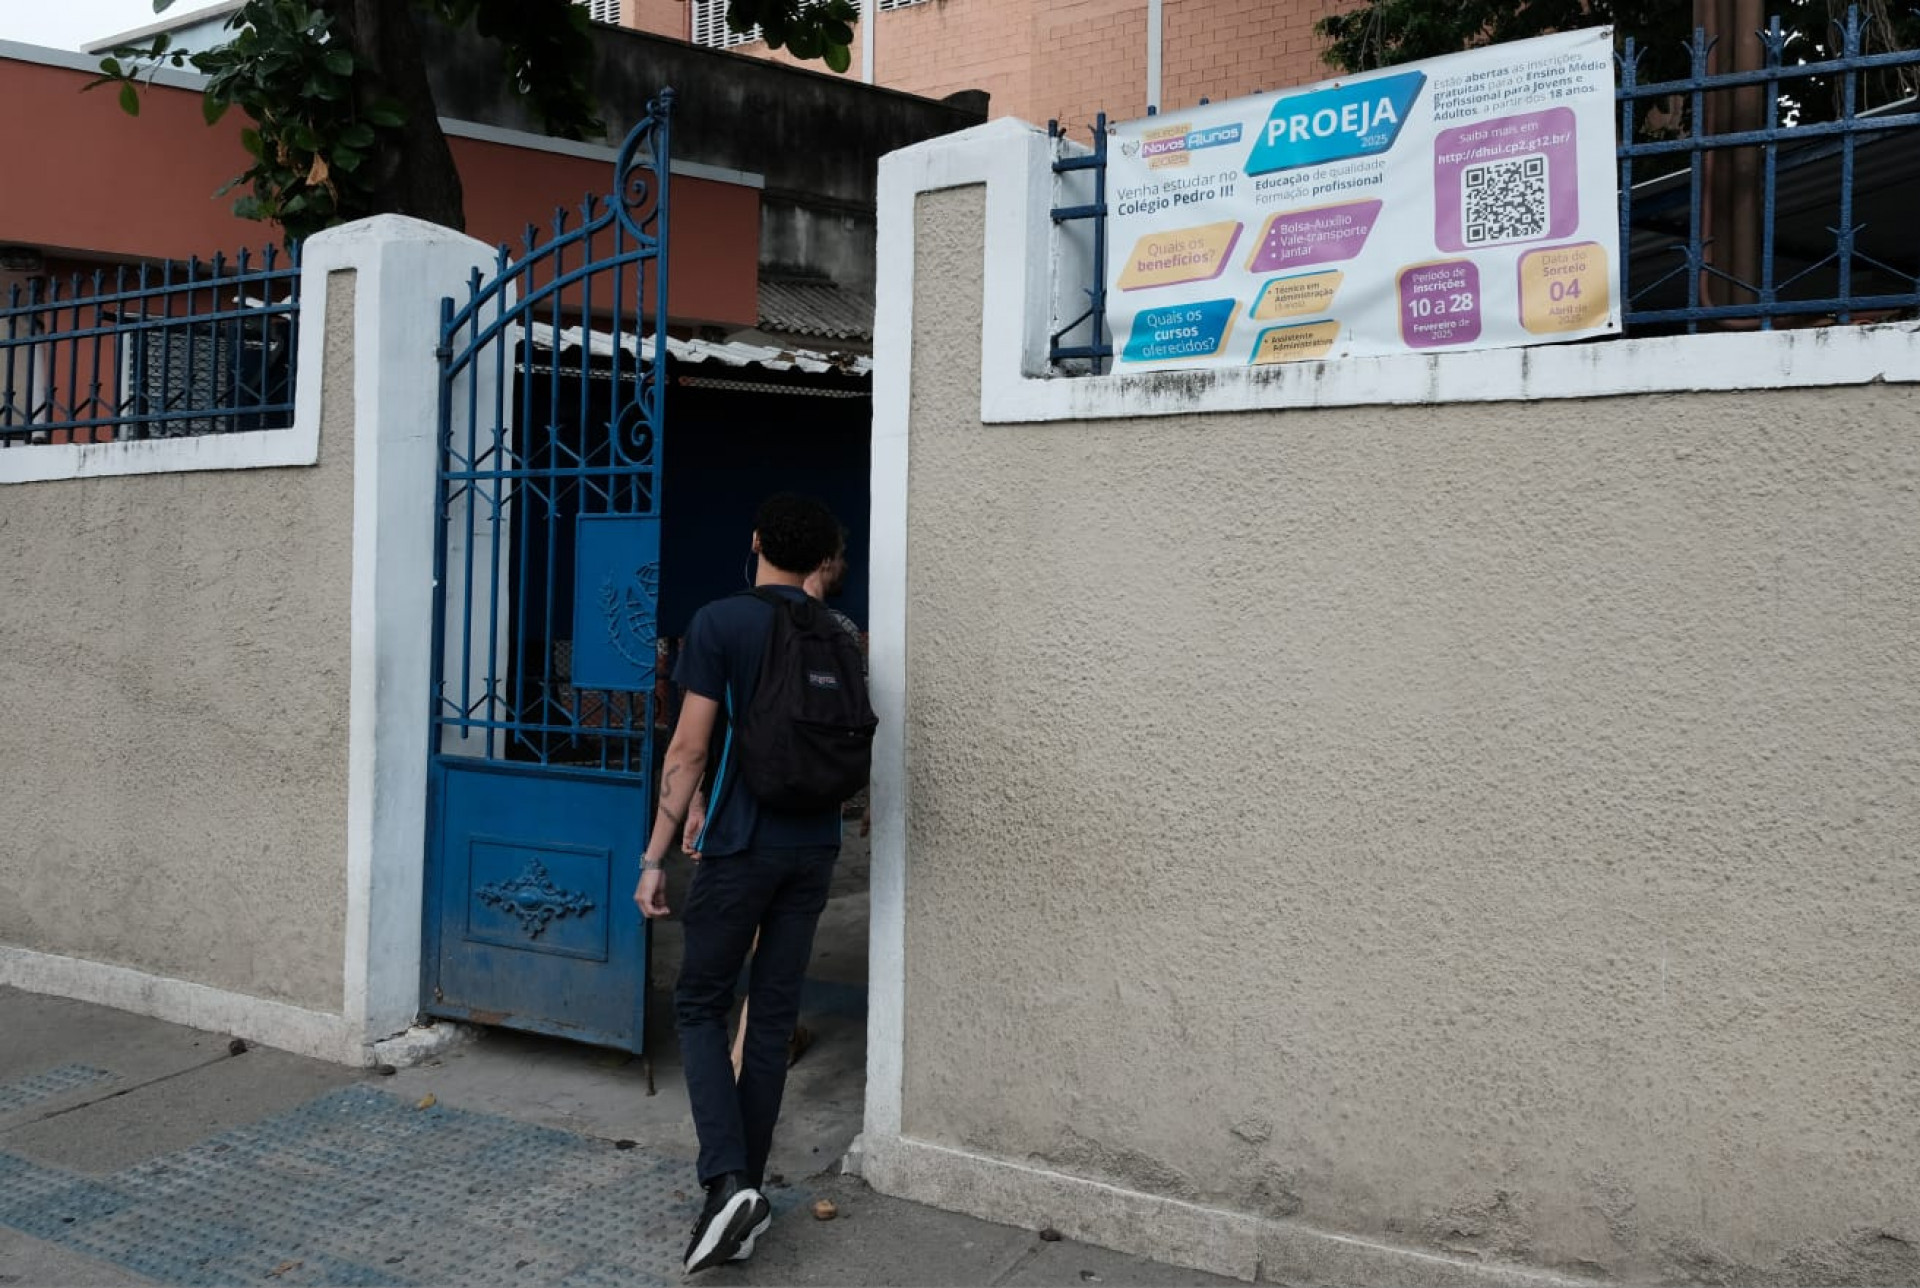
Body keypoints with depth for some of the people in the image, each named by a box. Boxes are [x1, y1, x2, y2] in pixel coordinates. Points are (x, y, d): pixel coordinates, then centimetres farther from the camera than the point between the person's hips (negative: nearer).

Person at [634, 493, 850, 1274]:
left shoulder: (719, 622, -9)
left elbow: (690, 748, -12)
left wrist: (655, 857, -6)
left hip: (743, 847, -4)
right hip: (814, 847, 5)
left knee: (700, 1007, 9)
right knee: (774, 1018, 12)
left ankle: (727, 1180, -6)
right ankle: (748, 1194, 19)